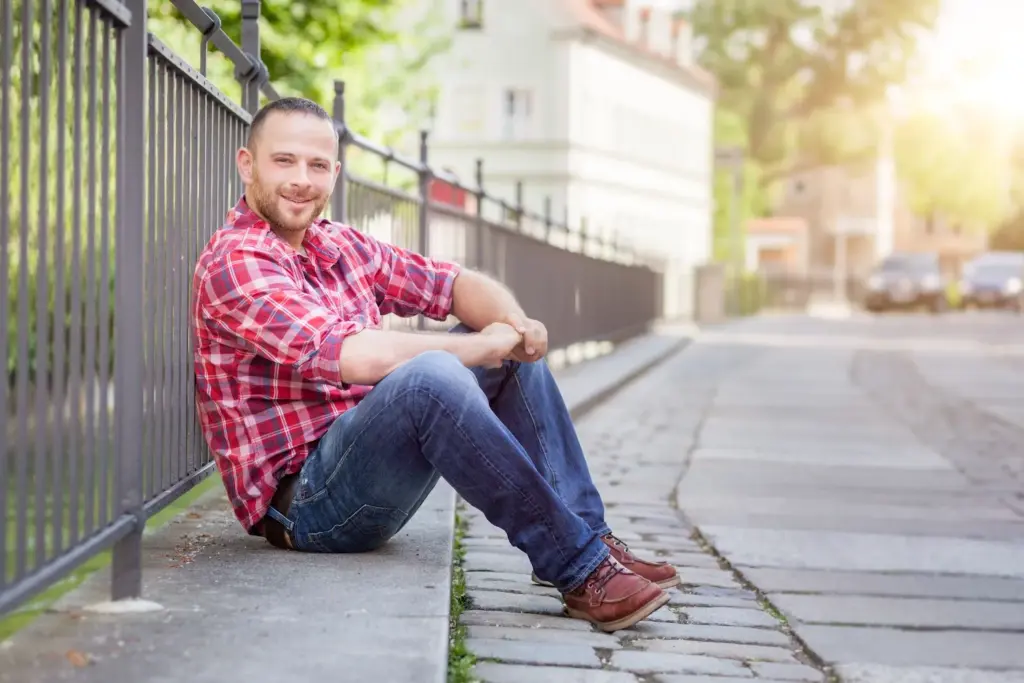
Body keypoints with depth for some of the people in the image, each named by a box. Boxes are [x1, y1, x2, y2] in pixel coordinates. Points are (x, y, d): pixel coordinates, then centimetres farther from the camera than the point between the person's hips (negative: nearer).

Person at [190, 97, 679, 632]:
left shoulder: (338, 245, 12)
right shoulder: (234, 264, -15)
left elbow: (456, 284, 14)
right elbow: (357, 357, -28)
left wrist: (513, 323, -10)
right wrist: (484, 346, -16)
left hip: (367, 478, 9)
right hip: (302, 502, -9)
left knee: (513, 352, 8)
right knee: (429, 376, -33)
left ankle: (588, 538, 2)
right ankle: (579, 570, -24)